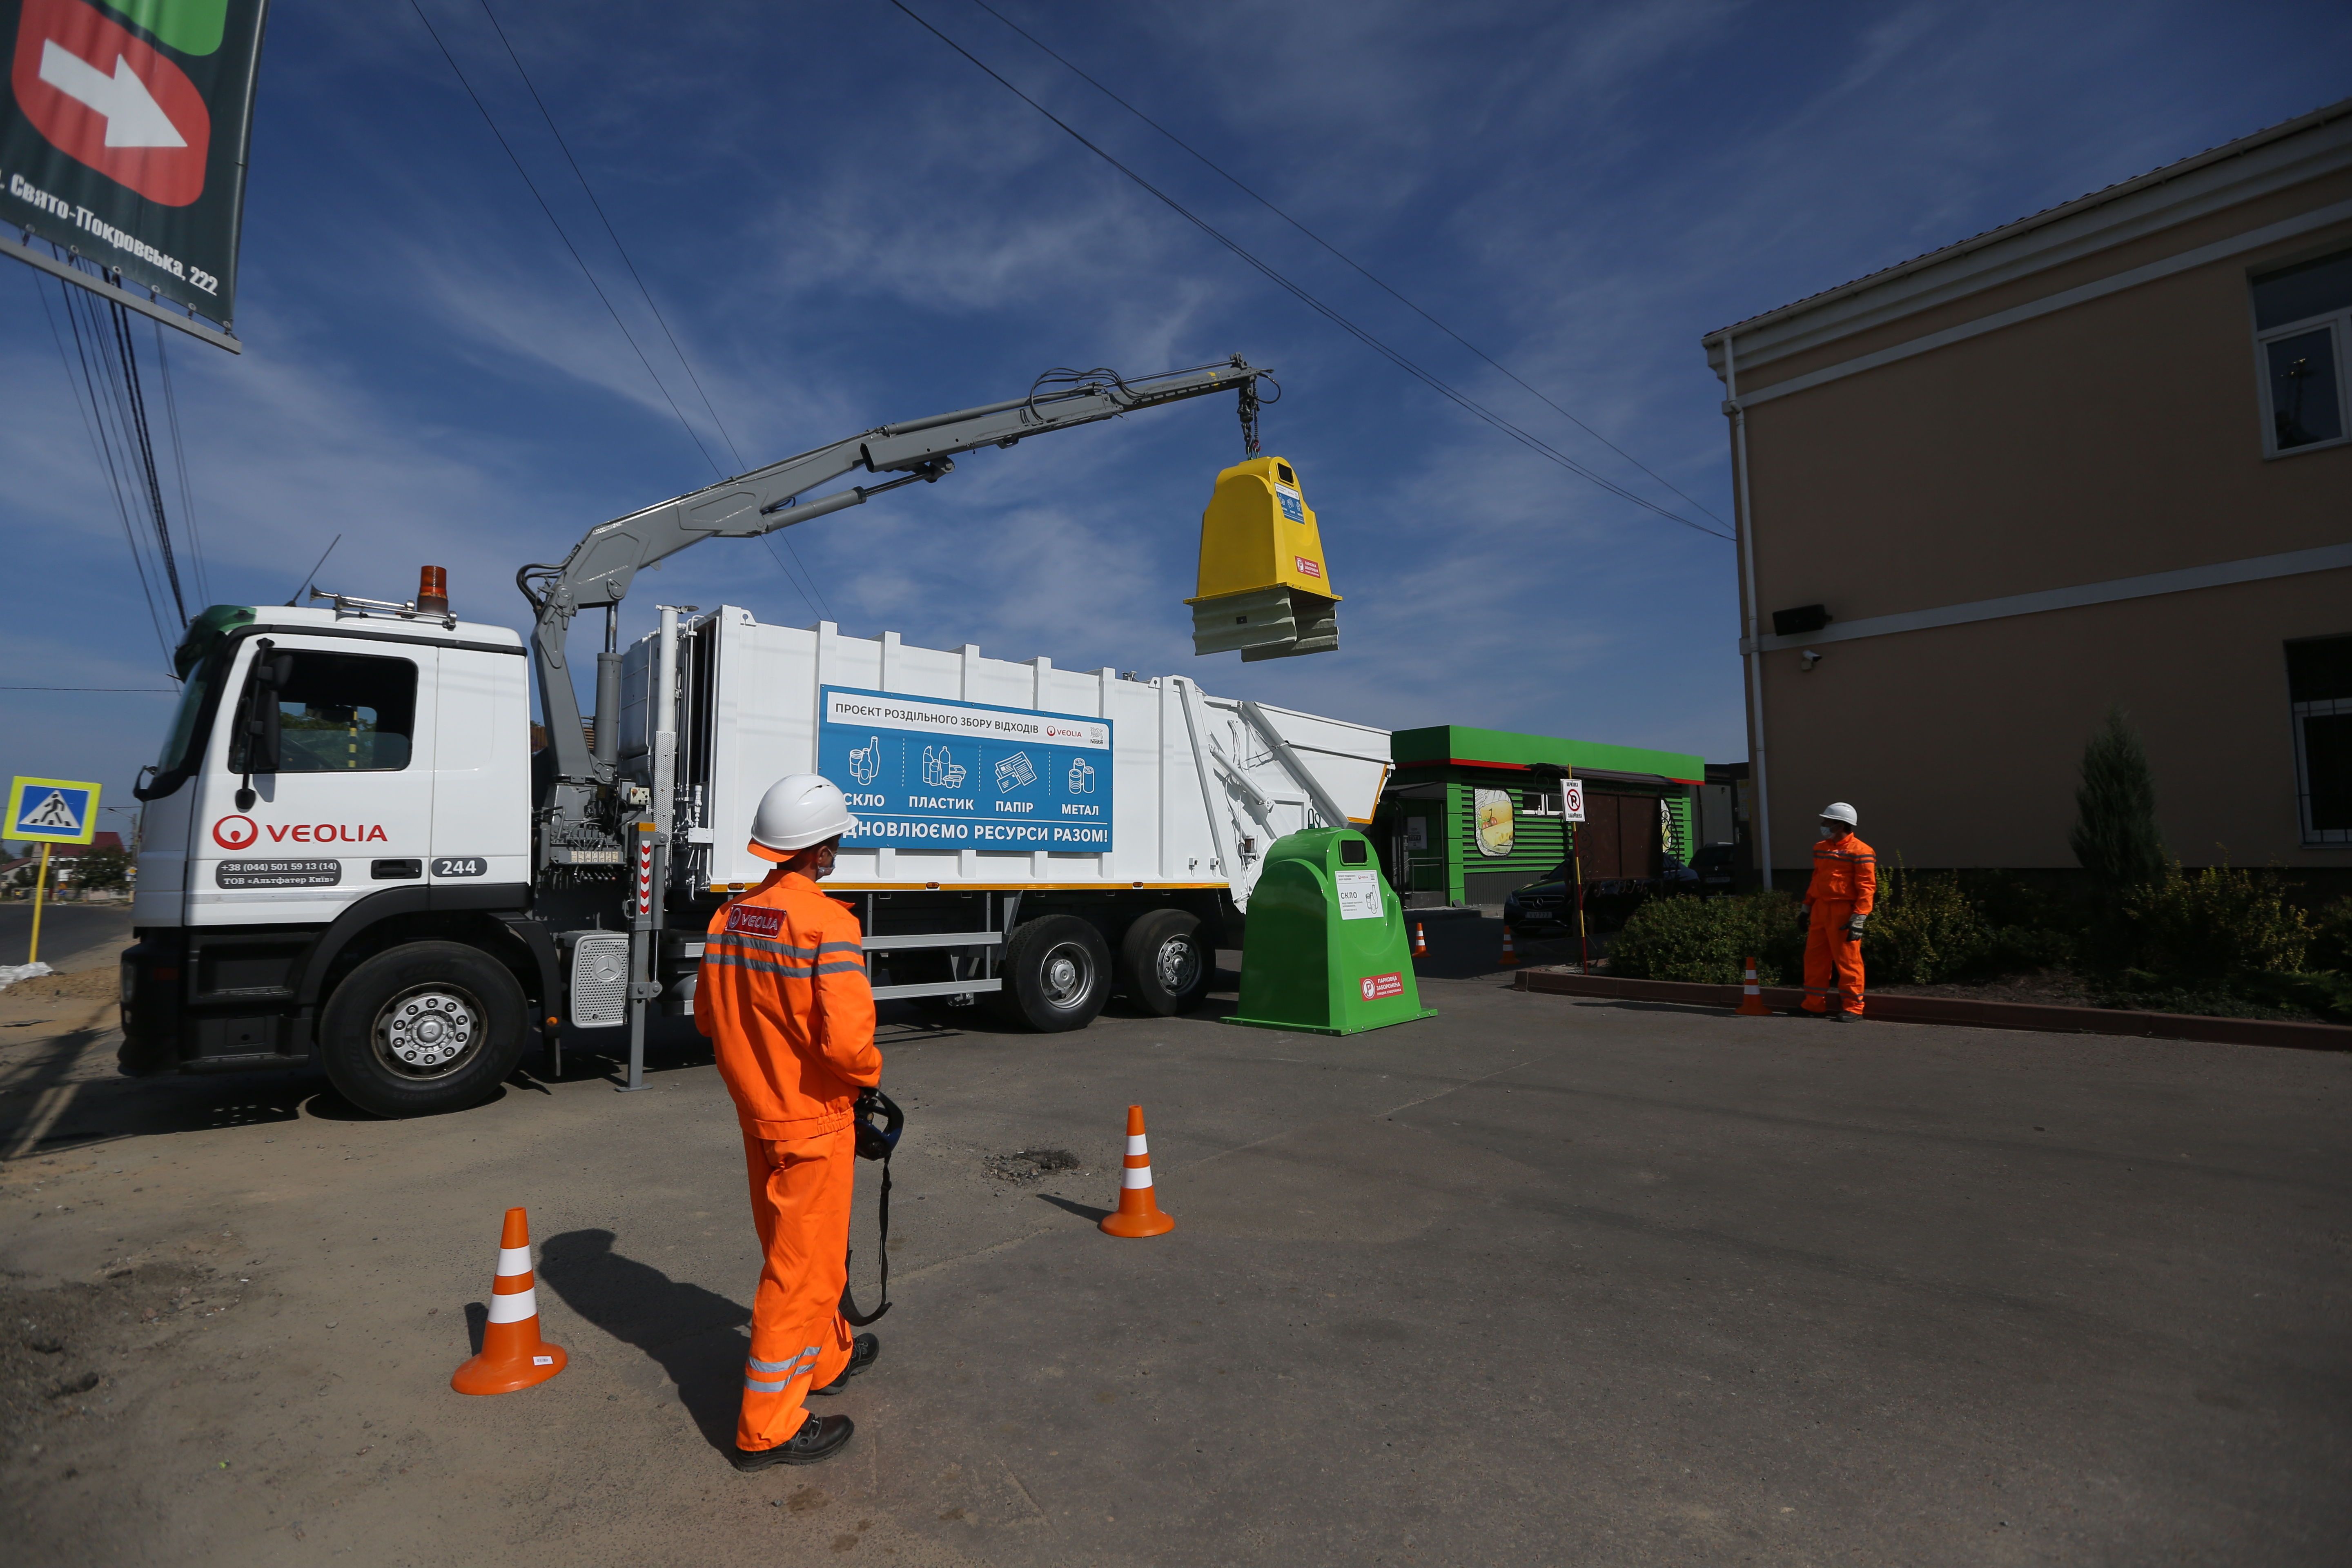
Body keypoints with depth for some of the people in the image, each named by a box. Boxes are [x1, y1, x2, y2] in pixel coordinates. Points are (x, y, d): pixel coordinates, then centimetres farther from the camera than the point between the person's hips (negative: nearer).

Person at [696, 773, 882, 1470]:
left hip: (756, 1113, 8)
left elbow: (707, 1016, 9)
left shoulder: (732, 916, -1)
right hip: (813, 1123, -8)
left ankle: (829, 1358, 44)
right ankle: (768, 1427, 18)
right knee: (801, 1268, 7)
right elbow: (847, 1039, -29)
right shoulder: (827, 923, -24)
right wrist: (869, 1074, -9)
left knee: (804, 1251, 24)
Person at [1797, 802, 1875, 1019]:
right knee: (1815, 957, 10)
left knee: (1847, 960, -3)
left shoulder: (1860, 852, -9)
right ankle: (1814, 1004, 18)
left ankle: (1853, 1007, 6)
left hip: (1844, 912, -8)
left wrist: (1859, 918, -19)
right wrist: (1806, 908, 21)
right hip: (1820, 910, 8)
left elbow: (1866, 888, -13)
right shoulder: (1821, 849, 16)